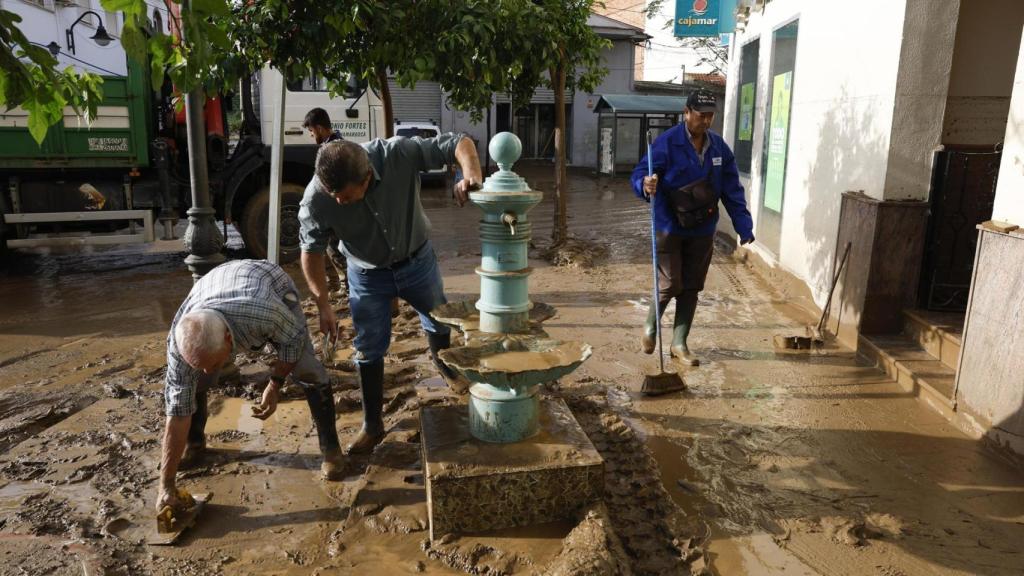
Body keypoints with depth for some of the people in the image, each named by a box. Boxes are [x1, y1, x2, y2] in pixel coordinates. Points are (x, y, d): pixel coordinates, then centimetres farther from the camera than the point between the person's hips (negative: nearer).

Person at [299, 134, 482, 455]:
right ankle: (372, 426, 24)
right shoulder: (316, 198, -30)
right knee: (369, 350, 6)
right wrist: (323, 305, -15)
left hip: (416, 260, 1)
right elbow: (312, 250, -14)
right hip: (368, 274, -1)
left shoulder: (400, 154, -34)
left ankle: (443, 366, 55)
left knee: (439, 321, 21)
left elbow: (459, 143, -25)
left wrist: (471, 173, -46)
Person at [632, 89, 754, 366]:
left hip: (702, 230, 5)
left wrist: (744, 226, 1)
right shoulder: (667, 143, -13)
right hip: (669, 228, -5)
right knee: (670, 285, -5)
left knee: (691, 288, 9)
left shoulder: (719, 147, 4)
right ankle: (650, 327, 25)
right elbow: (639, 174, -16)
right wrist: (645, 185, -40)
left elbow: (732, 190, 6)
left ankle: (679, 344, 22)